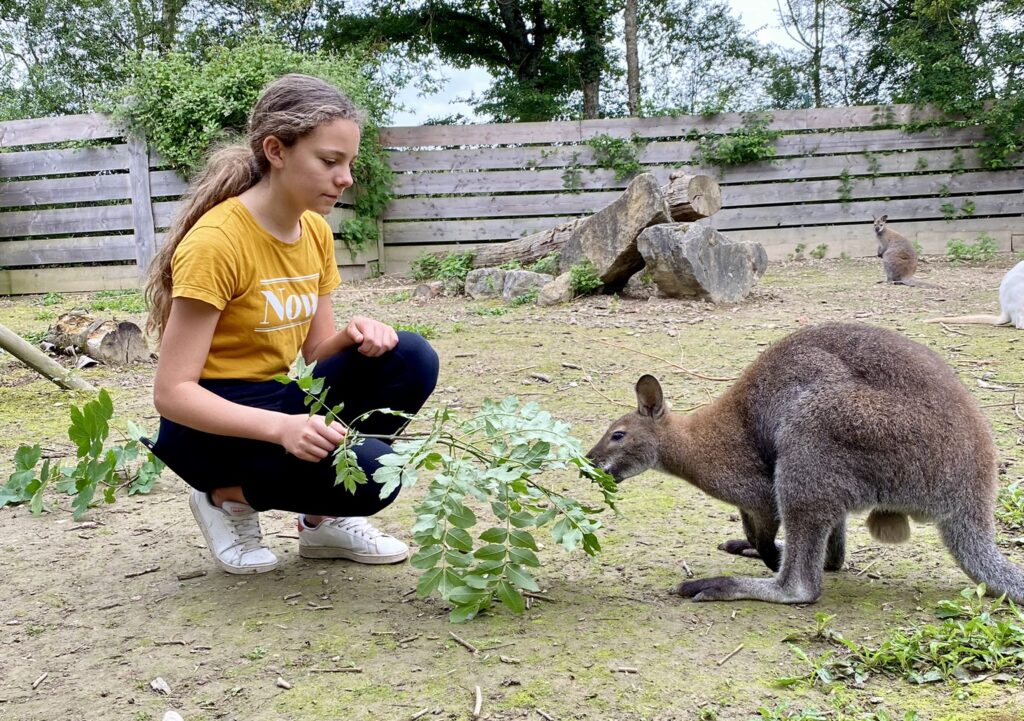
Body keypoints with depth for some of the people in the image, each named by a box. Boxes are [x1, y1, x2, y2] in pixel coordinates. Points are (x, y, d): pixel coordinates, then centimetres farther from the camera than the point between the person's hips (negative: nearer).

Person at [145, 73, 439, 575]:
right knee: (369, 472, -28)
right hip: (213, 423, -7)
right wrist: (280, 427, -35)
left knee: (412, 360, -14)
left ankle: (325, 520, 3)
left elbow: (314, 351, 7)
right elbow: (171, 392, -22)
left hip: (281, 402, 7)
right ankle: (228, 496, 1)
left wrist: (353, 336, -17)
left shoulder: (316, 231, 3)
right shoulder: (215, 241, -21)